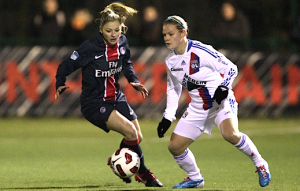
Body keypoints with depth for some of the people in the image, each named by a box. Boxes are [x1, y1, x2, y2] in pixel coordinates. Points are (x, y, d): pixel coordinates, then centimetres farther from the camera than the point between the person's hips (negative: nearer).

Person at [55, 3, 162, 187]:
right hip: (94, 103, -7)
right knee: (130, 131, -21)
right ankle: (143, 173, -3)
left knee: (138, 137, 7)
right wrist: (60, 84, -28)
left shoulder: (122, 43, -2)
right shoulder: (90, 47, -20)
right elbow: (66, 66, -13)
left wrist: (134, 81, 4)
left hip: (116, 98, 7)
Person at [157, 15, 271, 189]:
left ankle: (260, 164, -12)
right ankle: (195, 179, 22)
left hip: (221, 101, -7)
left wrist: (223, 87, -32)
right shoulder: (170, 61, 2)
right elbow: (173, 89, 18)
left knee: (230, 134, -34)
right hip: (198, 108, 7)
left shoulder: (201, 51, -19)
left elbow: (231, 68, -14)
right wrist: (168, 117, 12)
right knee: (175, 146, -2)